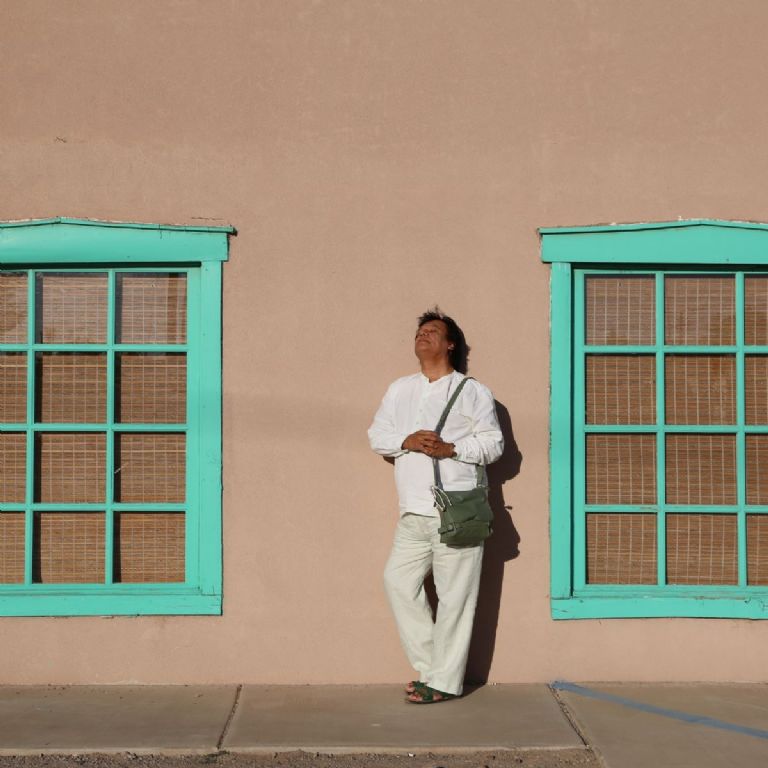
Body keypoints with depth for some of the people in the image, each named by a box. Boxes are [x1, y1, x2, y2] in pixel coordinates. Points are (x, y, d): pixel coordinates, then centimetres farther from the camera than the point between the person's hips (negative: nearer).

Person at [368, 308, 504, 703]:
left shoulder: (472, 391, 3)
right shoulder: (400, 389, 17)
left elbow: (492, 443, -1)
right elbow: (376, 435, 13)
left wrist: (451, 448, -16)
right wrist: (406, 441, -8)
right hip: (413, 514, 5)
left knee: (454, 596, -4)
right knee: (398, 581, 4)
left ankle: (444, 681, 6)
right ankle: (428, 666, 17)